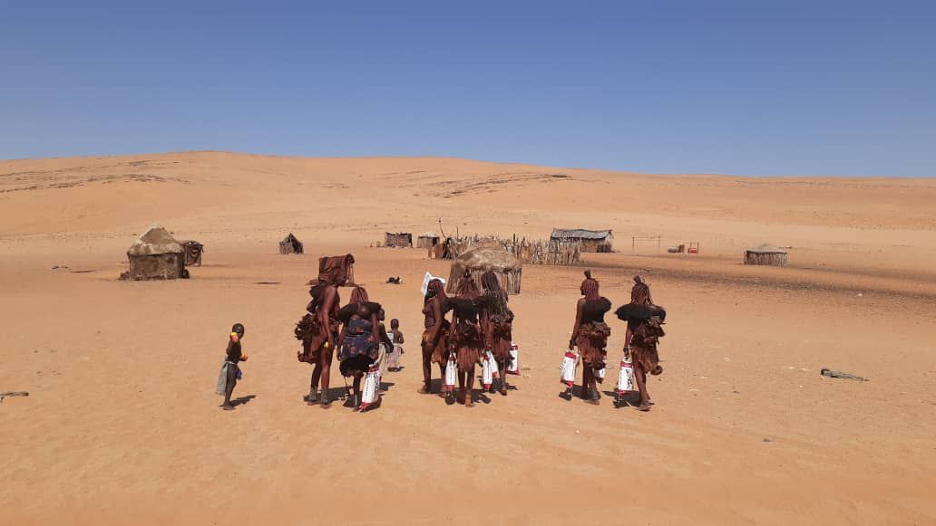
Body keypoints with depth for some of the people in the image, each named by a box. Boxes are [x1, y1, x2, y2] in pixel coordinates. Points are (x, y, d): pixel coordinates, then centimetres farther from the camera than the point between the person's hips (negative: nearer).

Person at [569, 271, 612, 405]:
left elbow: (578, 322, -13)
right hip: (600, 334, 5)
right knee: (591, 363, 19)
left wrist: (572, 340, -4)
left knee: (587, 363, 3)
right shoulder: (603, 300, -4)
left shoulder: (582, 302, -14)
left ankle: (594, 395, -3)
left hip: (586, 334, -5)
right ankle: (584, 391, 31)